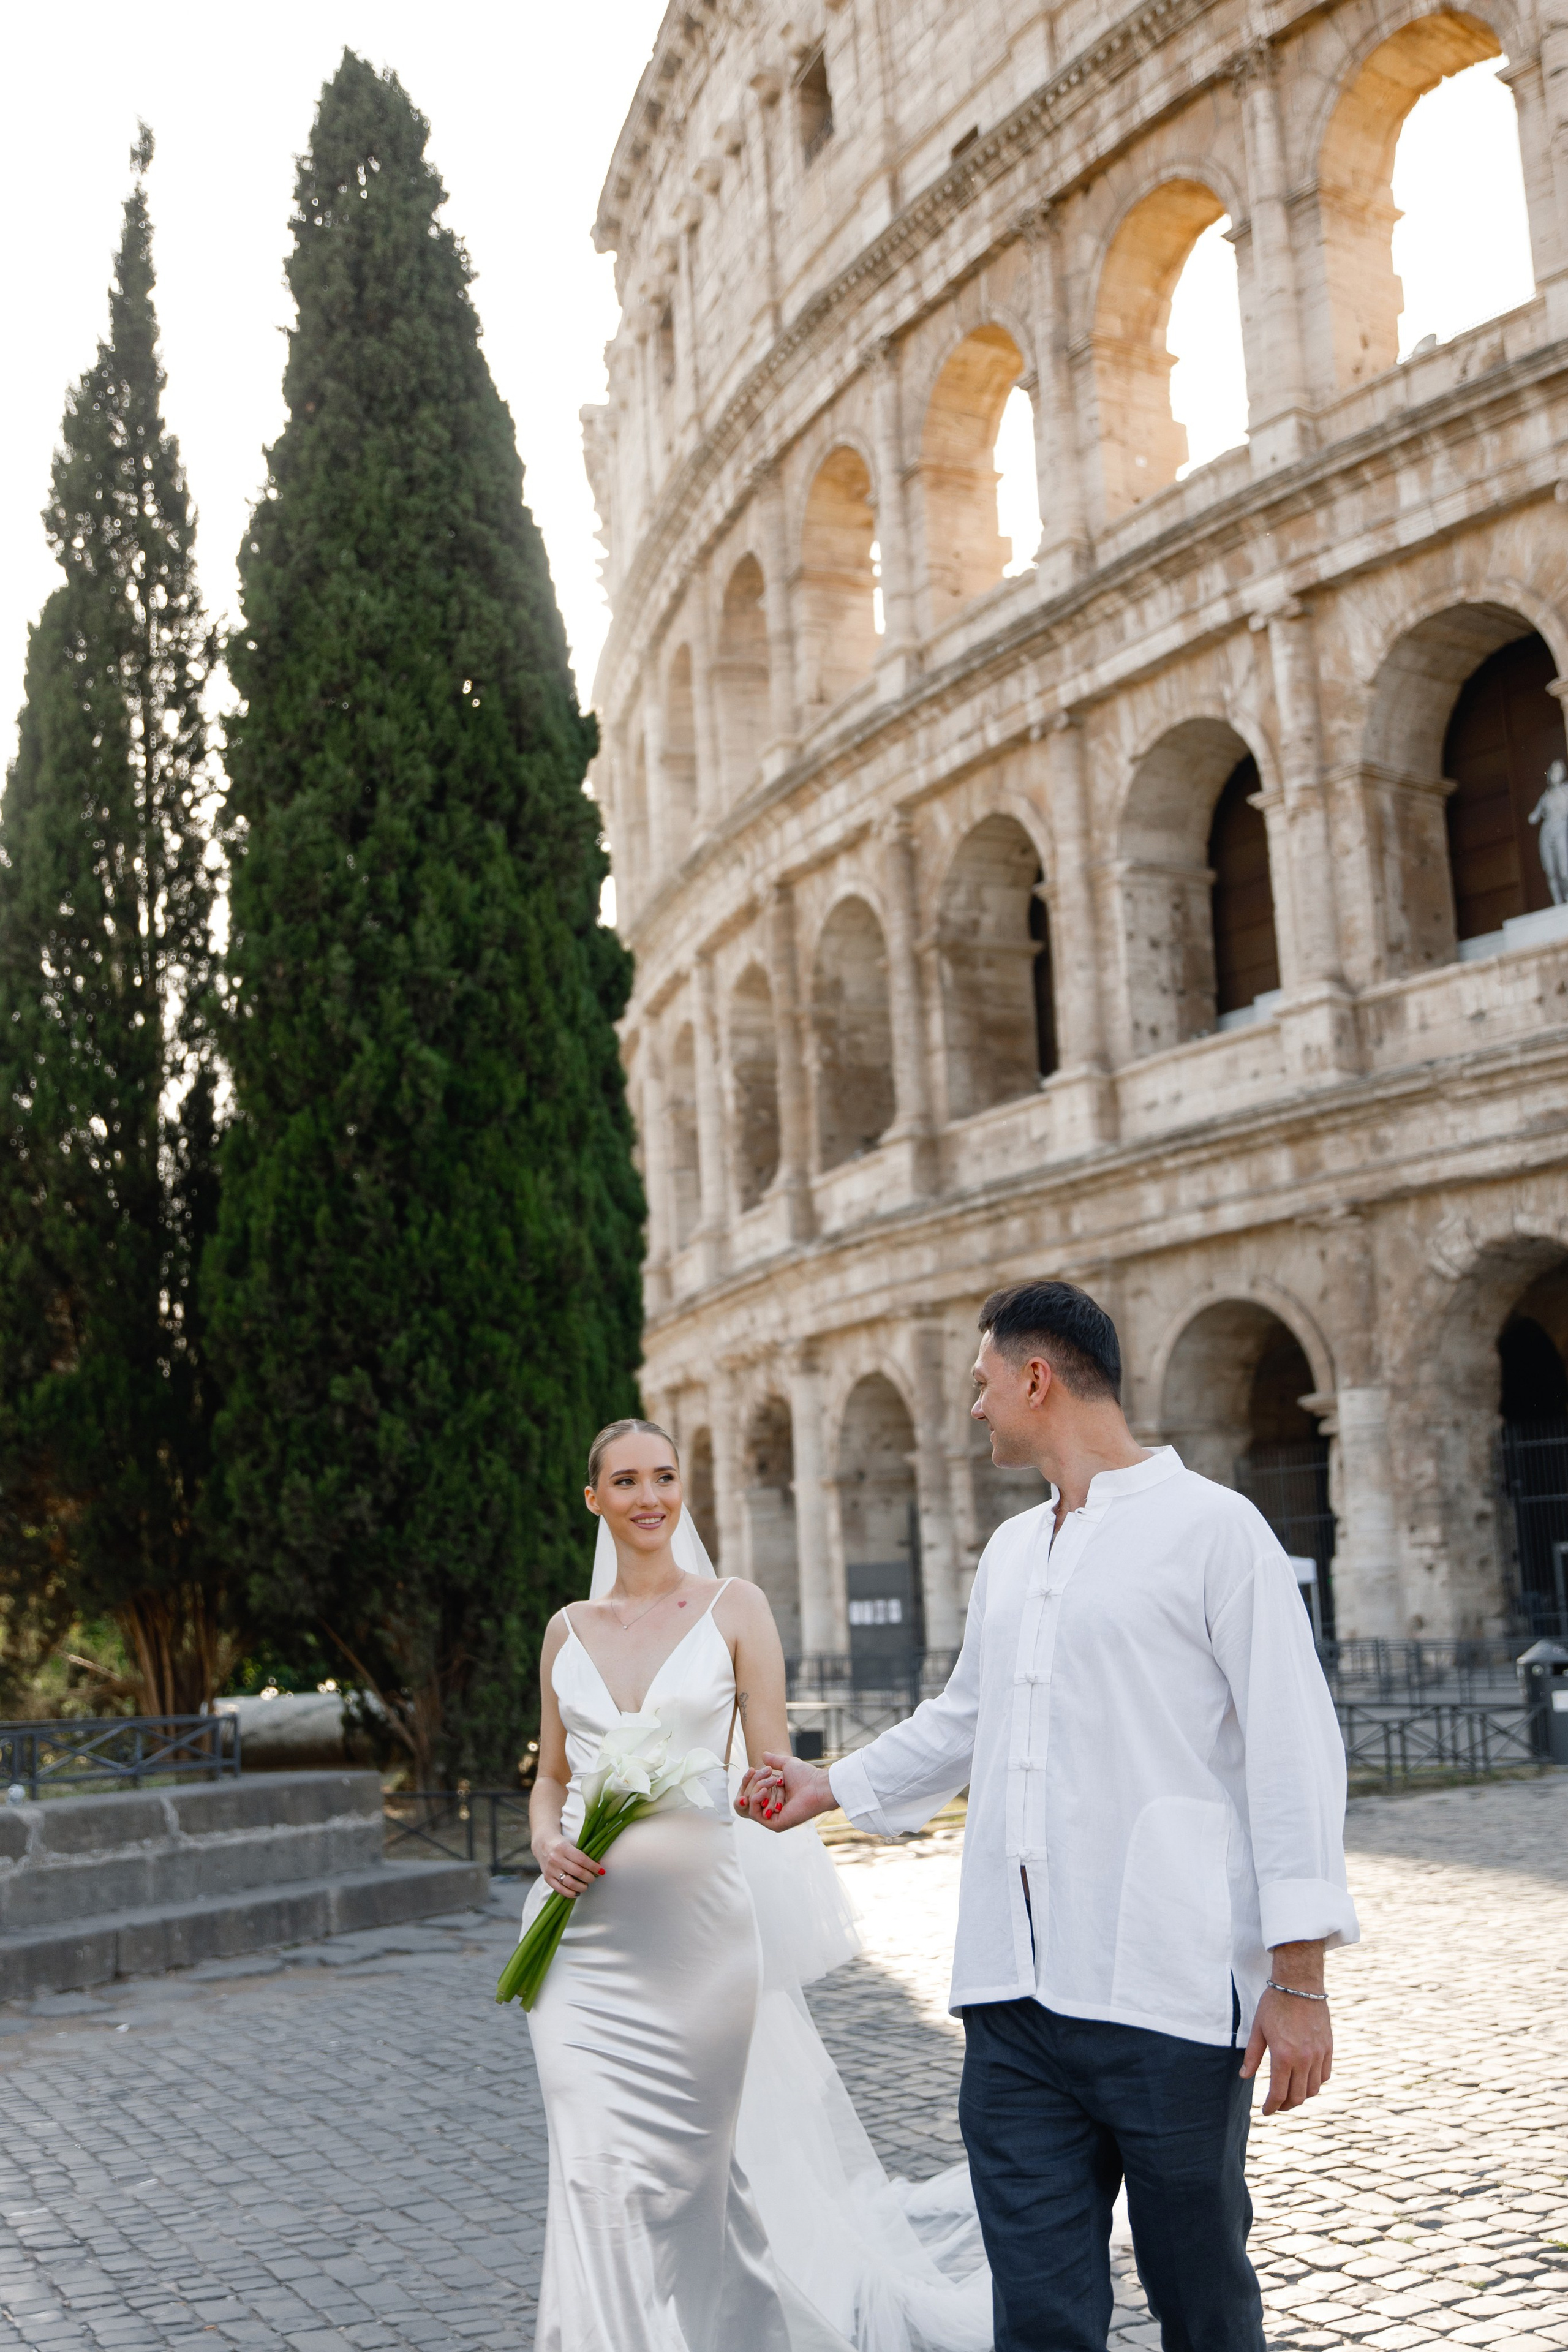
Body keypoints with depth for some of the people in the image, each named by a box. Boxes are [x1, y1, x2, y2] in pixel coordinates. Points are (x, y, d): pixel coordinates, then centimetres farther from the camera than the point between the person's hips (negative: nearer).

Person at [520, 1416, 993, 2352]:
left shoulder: (735, 1608, 1)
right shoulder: (568, 1630, 11)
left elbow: (775, 1775, 0)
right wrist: (548, 1843, -4)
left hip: (698, 1918, -2)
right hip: (585, 1933, 2)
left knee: (692, 2165, 5)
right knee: (600, 2167, -1)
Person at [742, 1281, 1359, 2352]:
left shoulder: (1214, 1527, -4)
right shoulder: (1010, 1552, 17)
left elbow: (1295, 1751, -8)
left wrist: (1299, 1975, -11)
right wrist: (832, 1784, 38)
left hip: (1167, 1996, -6)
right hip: (1016, 1994, 6)